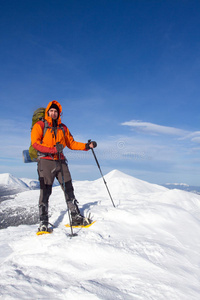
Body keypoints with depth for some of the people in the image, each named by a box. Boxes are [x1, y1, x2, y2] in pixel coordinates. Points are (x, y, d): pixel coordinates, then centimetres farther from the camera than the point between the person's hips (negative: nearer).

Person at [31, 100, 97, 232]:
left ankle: (76, 217, 10)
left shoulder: (63, 128, 18)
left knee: (69, 189, 2)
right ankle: (43, 223, 5)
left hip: (60, 161, 4)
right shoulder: (40, 125, 4)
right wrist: (53, 149, -22)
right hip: (46, 161, -4)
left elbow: (71, 143, 18)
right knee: (45, 191, -4)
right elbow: (35, 142, -10)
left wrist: (87, 146, 5)